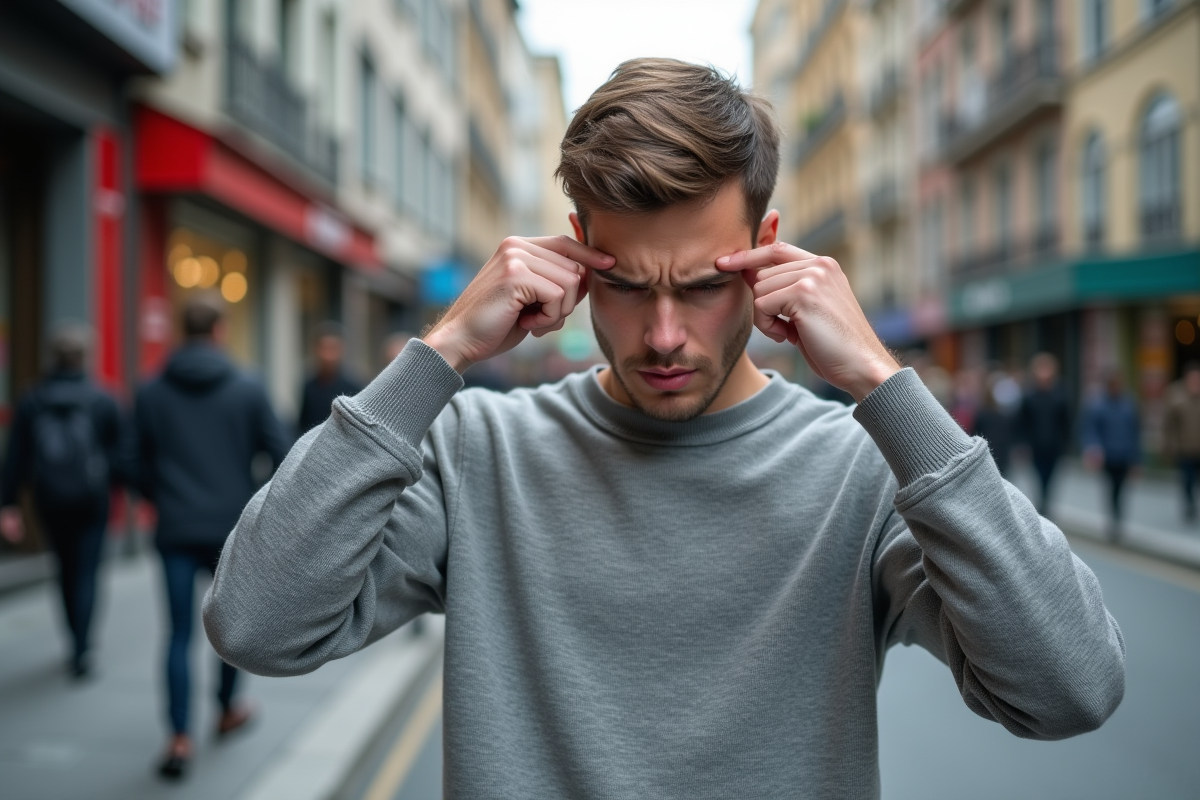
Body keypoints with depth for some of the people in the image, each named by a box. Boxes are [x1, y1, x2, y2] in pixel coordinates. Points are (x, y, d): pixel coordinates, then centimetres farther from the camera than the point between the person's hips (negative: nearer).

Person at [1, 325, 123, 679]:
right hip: (91, 500, -3)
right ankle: (81, 649, -11)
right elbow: (118, 453, -4)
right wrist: (115, 483, 14)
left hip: (50, 502, 3)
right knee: (86, 573, 1)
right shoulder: (103, 401, -7)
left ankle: (79, 644, 28)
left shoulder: (31, 402, -1)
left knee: (66, 570, 18)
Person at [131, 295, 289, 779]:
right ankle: (228, 710, 34)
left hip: (176, 531, 1)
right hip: (233, 529, -1)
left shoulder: (151, 395, 1)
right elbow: (282, 454, -4)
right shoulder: (247, 391, -4)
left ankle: (180, 738, -2)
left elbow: (139, 467, 7)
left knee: (180, 632, 3)